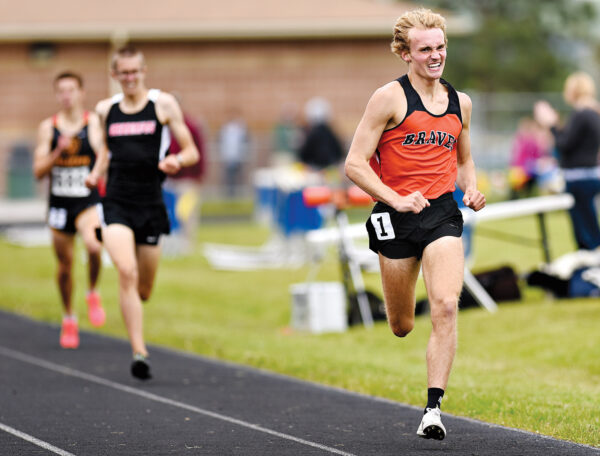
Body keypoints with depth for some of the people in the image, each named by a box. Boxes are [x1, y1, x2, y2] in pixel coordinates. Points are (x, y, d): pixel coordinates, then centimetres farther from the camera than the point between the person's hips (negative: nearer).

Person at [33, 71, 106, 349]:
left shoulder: (94, 123, -2)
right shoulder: (48, 127, 3)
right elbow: (39, 171, -1)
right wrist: (58, 152, -14)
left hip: (89, 201, -3)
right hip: (59, 203, 3)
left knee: (93, 246, -30)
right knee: (65, 264, 9)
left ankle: (93, 293, -2)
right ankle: (69, 319, 31)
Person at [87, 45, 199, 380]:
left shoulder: (163, 104, 1)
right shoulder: (105, 109, 8)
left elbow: (192, 152, 2)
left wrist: (177, 161, -20)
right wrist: (96, 173, 6)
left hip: (150, 202, 0)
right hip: (116, 201, 0)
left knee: (144, 289, 8)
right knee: (127, 272, -21)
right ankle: (139, 353, -19)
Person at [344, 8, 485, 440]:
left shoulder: (460, 102, 10)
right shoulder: (390, 98, -6)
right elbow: (355, 164, -8)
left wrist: (471, 190, 4)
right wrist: (396, 199, -19)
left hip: (443, 214, 3)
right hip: (397, 217, -2)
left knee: (446, 306, -18)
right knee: (401, 326, 8)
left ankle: (434, 409, -15)